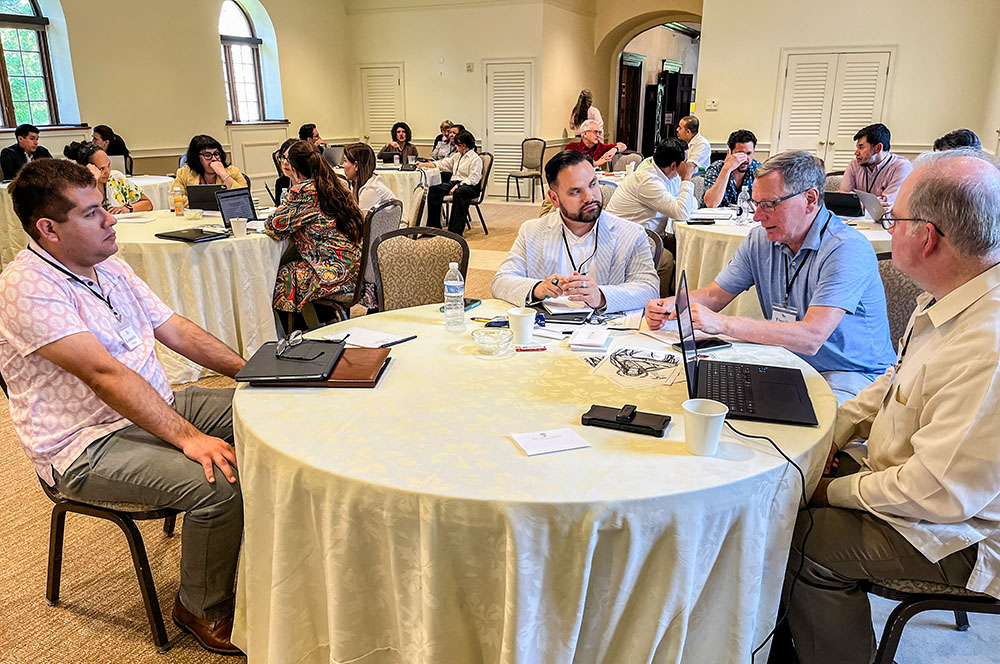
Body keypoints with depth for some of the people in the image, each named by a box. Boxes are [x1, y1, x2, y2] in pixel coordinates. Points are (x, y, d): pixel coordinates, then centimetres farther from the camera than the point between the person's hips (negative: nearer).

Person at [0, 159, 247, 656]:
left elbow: (176, 330, 9)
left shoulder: (108, 266, 8)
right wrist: (187, 437, -34)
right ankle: (202, 609, -1)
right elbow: (106, 375, -29)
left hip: (156, 408, 9)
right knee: (219, 485, -28)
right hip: (85, 448, -9)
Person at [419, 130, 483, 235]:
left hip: (469, 186, -8)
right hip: (454, 182, 8)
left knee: (458, 193, -41)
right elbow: (445, 164, 28)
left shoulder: (476, 159, -6)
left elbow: (473, 179, -15)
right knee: (433, 190, -14)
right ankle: (433, 226, -12)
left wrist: (458, 185, -26)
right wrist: (427, 164, 22)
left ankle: (455, 231, -40)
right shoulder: (457, 156, 21)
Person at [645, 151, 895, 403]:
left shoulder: (848, 249, -21)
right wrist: (671, 306, -15)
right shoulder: (760, 239, 2)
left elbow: (811, 339, -32)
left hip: (852, 375, -6)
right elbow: (714, 295, 7)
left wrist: (722, 323, -34)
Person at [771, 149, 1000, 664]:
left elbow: (940, 494, -31)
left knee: (803, 541, -14)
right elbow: (897, 382, 14)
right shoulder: (951, 297, -1)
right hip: (913, 481, 9)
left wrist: (837, 492, -16)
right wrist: (833, 432, 3)